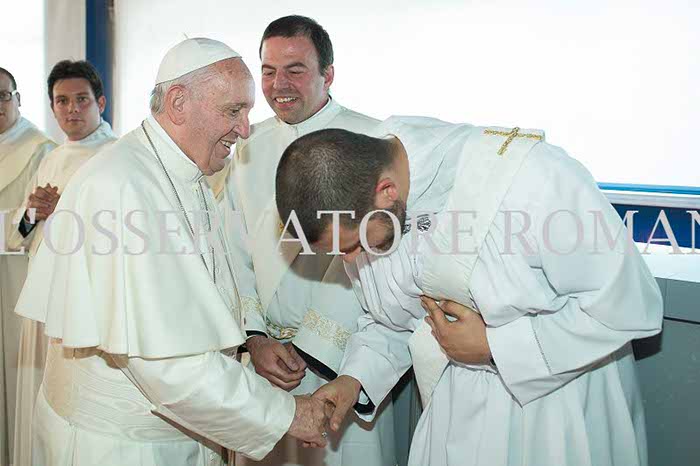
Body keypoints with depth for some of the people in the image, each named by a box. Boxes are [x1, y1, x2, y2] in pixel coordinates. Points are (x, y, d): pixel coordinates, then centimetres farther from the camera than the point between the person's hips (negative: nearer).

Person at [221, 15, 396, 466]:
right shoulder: (250, 149, 7)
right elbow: (236, 256, 5)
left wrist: (311, 352, -18)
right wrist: (256, 339, -8)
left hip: (345, 356, -4)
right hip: (264, 350, 4)